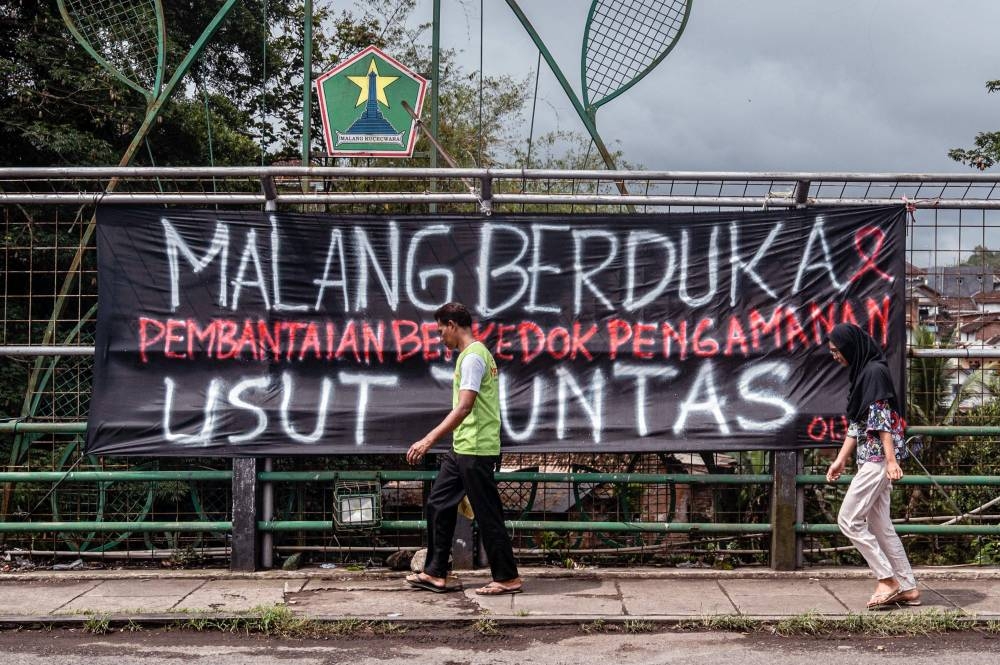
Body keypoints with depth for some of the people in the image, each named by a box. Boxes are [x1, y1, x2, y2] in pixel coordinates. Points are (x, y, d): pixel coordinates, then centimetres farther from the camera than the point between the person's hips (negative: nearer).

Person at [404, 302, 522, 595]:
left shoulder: (472, 357, -16)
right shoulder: (476, 354, 16)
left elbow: (464, 407, -26)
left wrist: (429, 440, -28)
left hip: (475, 450, -11)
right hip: (463, 449, 11)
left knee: (487, 515, -3)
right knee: (438, 505, 12)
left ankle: (507, 578, 6)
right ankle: (435, 574, 17)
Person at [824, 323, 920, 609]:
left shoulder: (875, 371, -12)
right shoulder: (862, 372, 17)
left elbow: (882, 418, -19)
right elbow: (856, 423, 19)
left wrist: (891, 460, -23)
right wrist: (841, 459, 18)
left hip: (878, 459, -10)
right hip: (871, 459, 10)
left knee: (848, 520, -7)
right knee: (879, 524, 9)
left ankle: (888, 580, -3)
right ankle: (907, 587, 12)